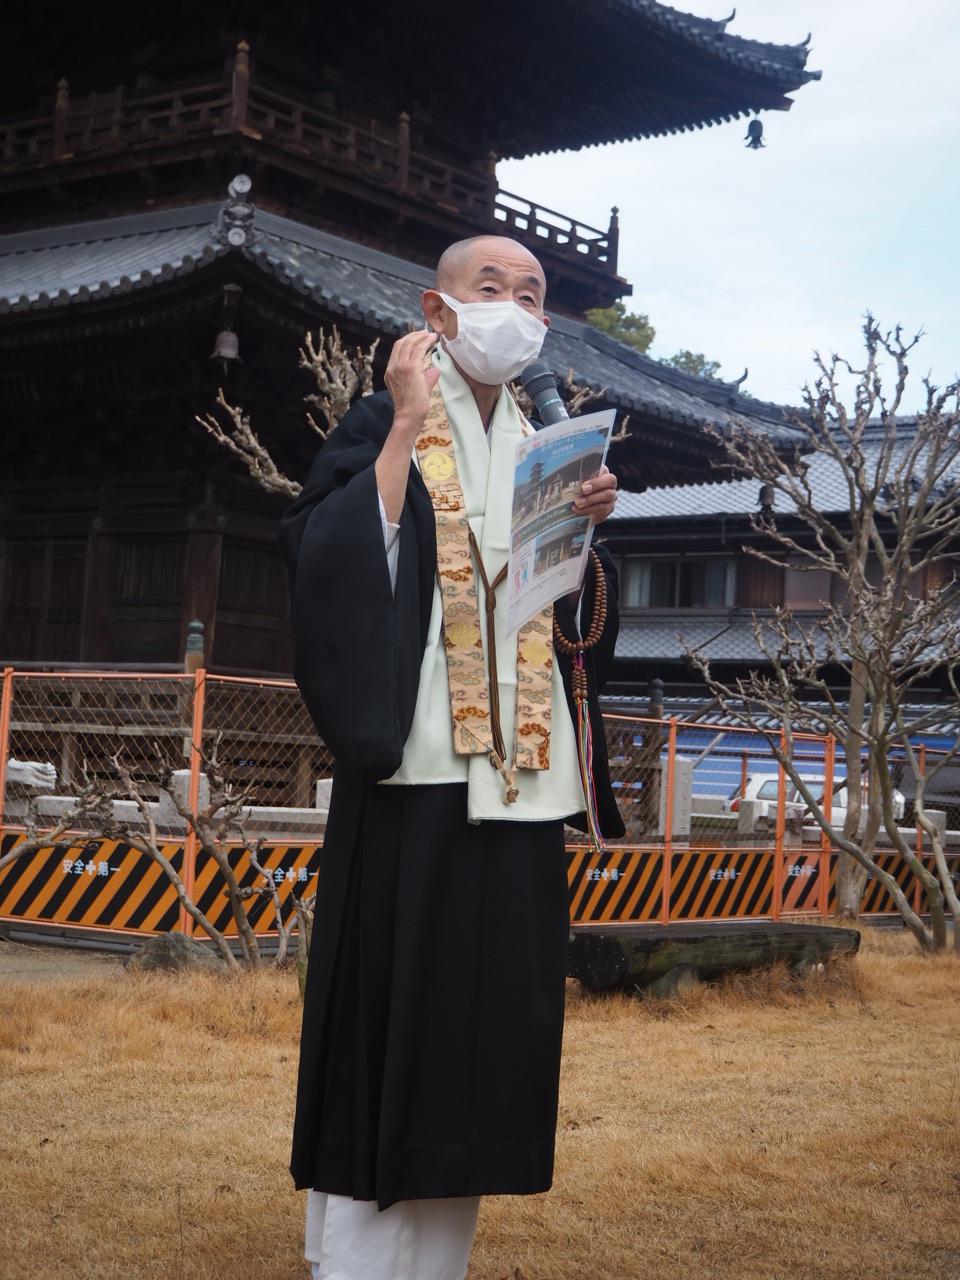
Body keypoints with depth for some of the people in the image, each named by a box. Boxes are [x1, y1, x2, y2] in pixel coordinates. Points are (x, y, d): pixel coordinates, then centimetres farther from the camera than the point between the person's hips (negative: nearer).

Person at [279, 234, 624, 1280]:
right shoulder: (382, 428, 2)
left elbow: (585, 623, 17)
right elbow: (329, 558, -16)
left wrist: (584, 527, 1)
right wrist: (408, 431, -13)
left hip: (517, 784, 6)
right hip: (415, 774, -5)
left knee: (484, 1025, 7)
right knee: (389, 1013, -6)